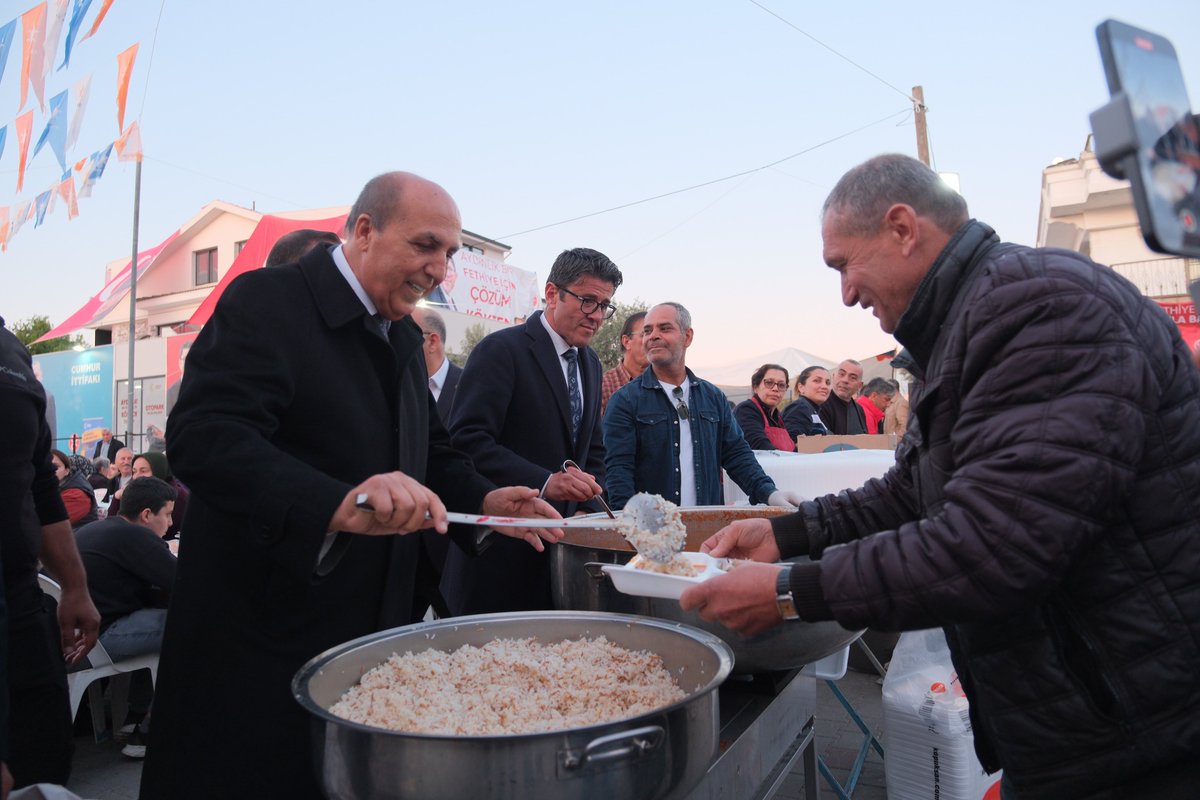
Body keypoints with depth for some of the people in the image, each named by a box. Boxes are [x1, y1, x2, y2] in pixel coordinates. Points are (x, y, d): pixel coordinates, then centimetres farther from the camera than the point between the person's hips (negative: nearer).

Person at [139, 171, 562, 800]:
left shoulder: (404, 337, 11)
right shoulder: (265, 300, -14)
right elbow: (202, 438, -27)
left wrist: (483, 501, -2)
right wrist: (338, 505, -42)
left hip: (372, 630, 8)